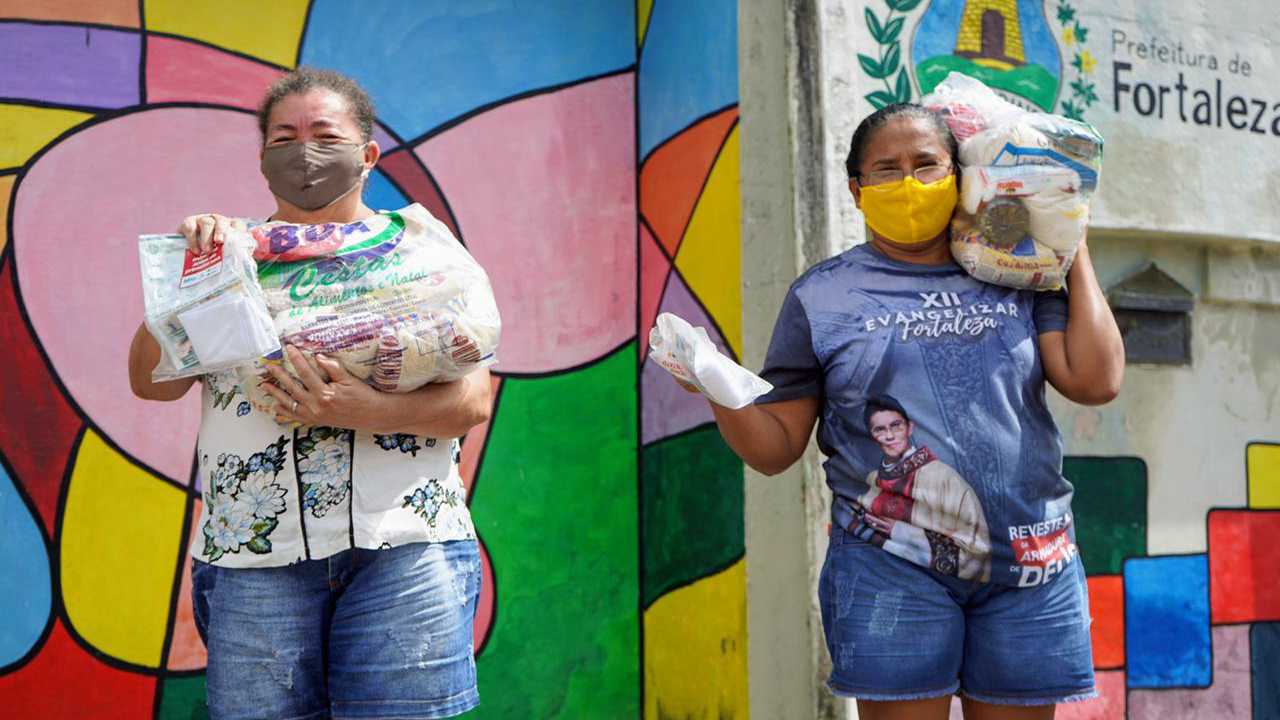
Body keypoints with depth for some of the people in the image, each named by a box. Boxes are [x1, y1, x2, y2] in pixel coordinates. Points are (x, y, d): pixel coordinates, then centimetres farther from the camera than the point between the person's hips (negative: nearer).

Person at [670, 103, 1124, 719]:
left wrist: (1075, 255, 5)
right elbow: (776, 448, 4)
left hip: (1028, 570, 2)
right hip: (891, 569, -2)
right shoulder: (823, 295, 6)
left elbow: (1096, 381, -2)